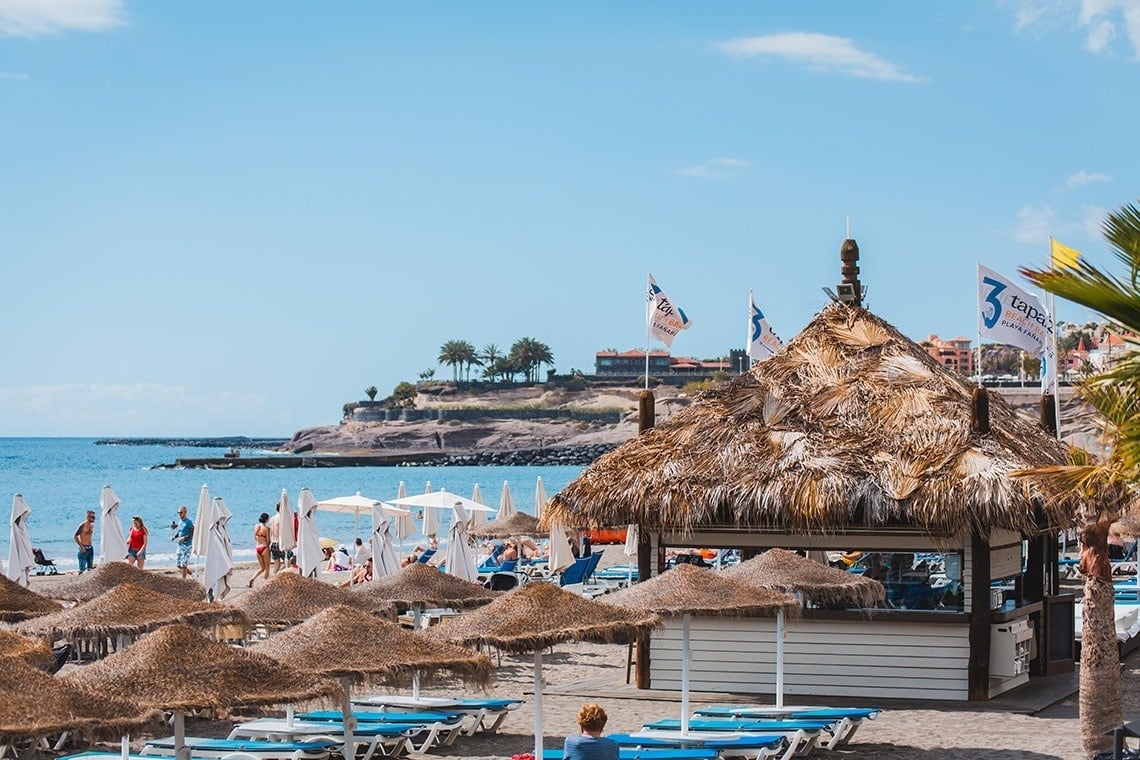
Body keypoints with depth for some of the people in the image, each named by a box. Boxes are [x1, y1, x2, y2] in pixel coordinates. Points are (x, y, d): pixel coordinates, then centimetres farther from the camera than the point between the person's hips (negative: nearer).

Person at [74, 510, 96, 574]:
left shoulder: (92, 525, 11)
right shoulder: (83, 525, -11)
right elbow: (75, 536, -12)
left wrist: (92, 546, 14)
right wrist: (81, 546, -18)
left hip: (90, 548, 7)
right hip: (84, 549, -7)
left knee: (90, 568, 8)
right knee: (82, 568, -9)